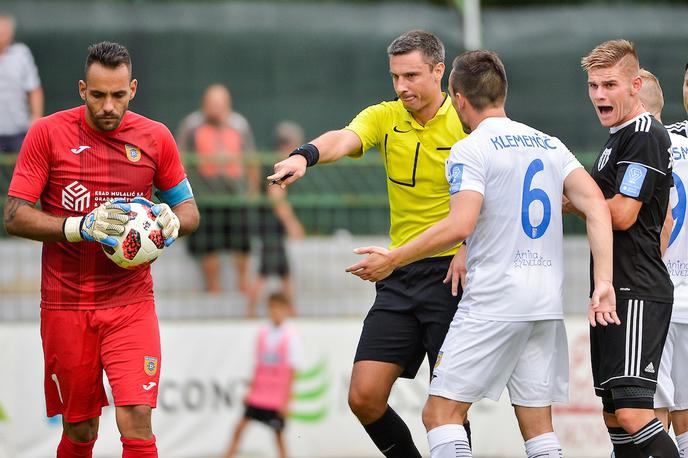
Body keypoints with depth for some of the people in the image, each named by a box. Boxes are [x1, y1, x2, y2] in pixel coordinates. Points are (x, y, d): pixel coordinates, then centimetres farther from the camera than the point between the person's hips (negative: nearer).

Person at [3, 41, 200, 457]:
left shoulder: (155, 137, 3)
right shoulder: (48, 133, -3)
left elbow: (189, 209, 14)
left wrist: (172, 221, -11)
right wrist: (82, 227, -20)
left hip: (131, 302, 1)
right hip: (66, 305, -1)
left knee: (136, 419, -14)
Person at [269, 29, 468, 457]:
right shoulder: (384, 118, 4)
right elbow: (344, 139, -16)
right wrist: (305, 155, -38)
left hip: (453, 273, -5)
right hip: (400, 275, 5)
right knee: (365, 396, -2)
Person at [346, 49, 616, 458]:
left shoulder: (470, 151, -5)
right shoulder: (549, 144, 14)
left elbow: (460, 226, -19)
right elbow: (596, 204, 3)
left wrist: (392, 260, -11)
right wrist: (604, 282, -1)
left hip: (493, 303, -7)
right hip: (548, 304, 7)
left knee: (441, 413, -3)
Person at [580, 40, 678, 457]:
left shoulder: (645, 136, -13)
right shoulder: (619, 136, 19)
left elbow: (622, 215, -18)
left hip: (638, 293, -10)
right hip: (613, 292, 10)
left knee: (632, 412, -19)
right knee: (614, 415, 10)